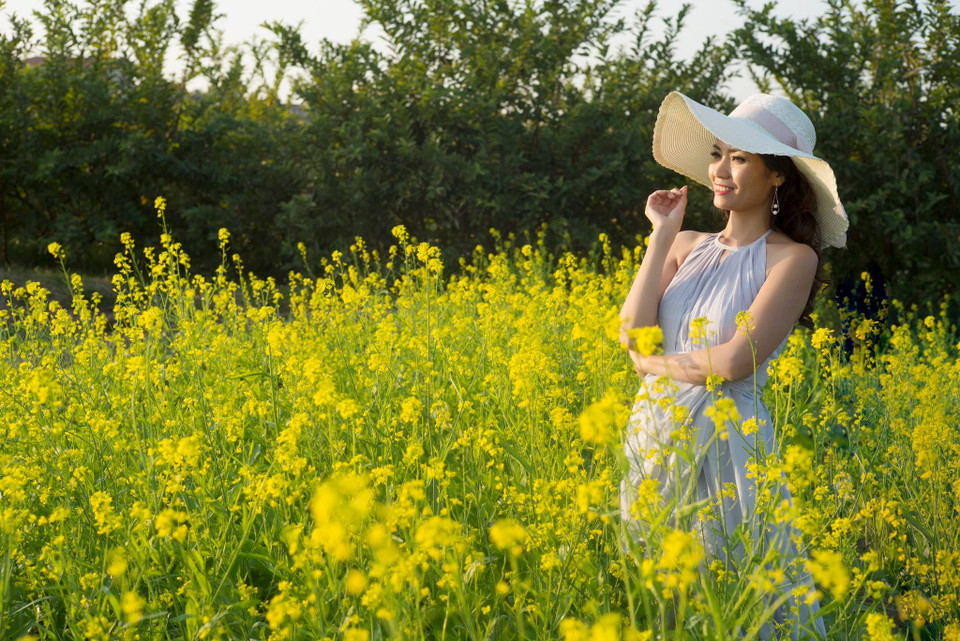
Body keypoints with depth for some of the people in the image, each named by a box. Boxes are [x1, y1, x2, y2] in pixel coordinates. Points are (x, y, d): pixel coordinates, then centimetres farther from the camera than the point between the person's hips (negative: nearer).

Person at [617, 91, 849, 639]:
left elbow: (735, 361, -16)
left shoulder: (792, 258, -5)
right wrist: (662, 235, -1)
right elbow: (633, 333, -3)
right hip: (654, 443, 5)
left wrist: (654, 361, -3)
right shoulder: (687, 247, 11)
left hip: (723, 449, -5)